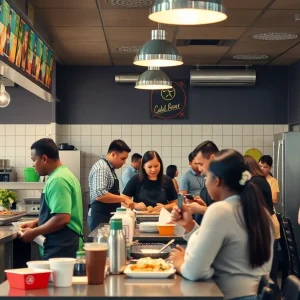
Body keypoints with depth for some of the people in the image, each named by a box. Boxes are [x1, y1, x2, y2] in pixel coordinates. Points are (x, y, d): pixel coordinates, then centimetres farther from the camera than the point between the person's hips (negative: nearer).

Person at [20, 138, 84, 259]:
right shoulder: (63, 174, 13)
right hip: (65, 246, 10)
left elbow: (62, 218, -26)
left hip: (61, 249, -10)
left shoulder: (58, 180, -18)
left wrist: (34, 232, -15)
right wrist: (35, 223, 15)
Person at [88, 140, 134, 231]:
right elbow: (100, 194, -27)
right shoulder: (101, 168, -16)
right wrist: (123, 199, -20)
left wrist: (122, 202, 14)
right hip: (100, 217, -10)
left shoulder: (109, 168, 15)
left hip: (108, 216, 10)